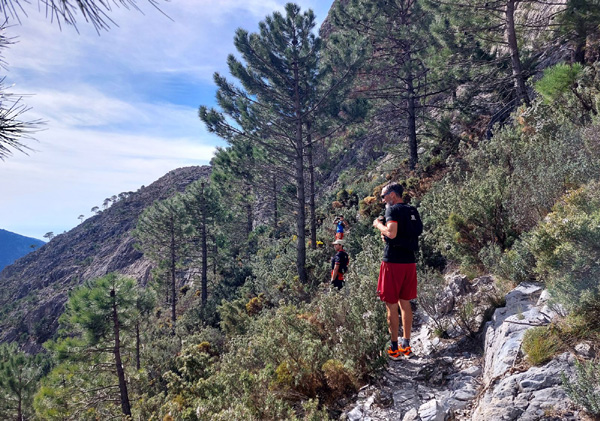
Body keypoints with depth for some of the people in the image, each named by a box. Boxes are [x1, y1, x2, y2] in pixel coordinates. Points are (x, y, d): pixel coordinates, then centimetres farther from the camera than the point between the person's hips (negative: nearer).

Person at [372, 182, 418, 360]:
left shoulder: (393, 210, -11)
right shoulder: (412, 211, 14)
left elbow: (392, 233, -26)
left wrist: (378, 225, -7)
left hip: (393, 261, -8)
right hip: (410, 261, 8)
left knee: (391, 305, 0)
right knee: (405, 303, 15)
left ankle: (394, 348, 6)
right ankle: (406, 346, 21)